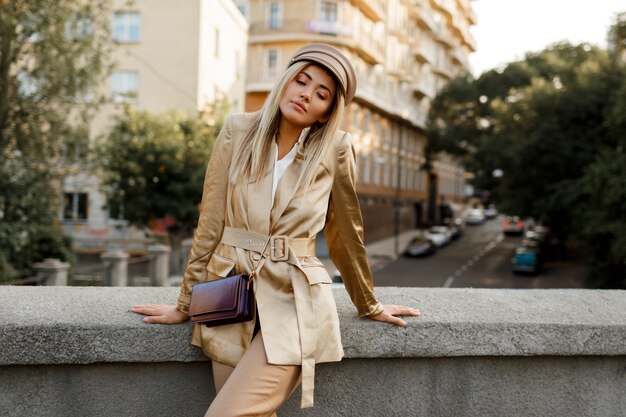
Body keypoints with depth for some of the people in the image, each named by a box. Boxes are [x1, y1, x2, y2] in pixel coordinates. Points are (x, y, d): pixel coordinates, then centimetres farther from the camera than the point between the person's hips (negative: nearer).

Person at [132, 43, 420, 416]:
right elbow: (211, 222, 3)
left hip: (293, 303, -2)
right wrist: (186, 303, 6)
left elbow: (345, 232, 8)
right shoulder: (238, 131, 1)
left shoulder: (335, 149, -3)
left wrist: (370, 306, 17)